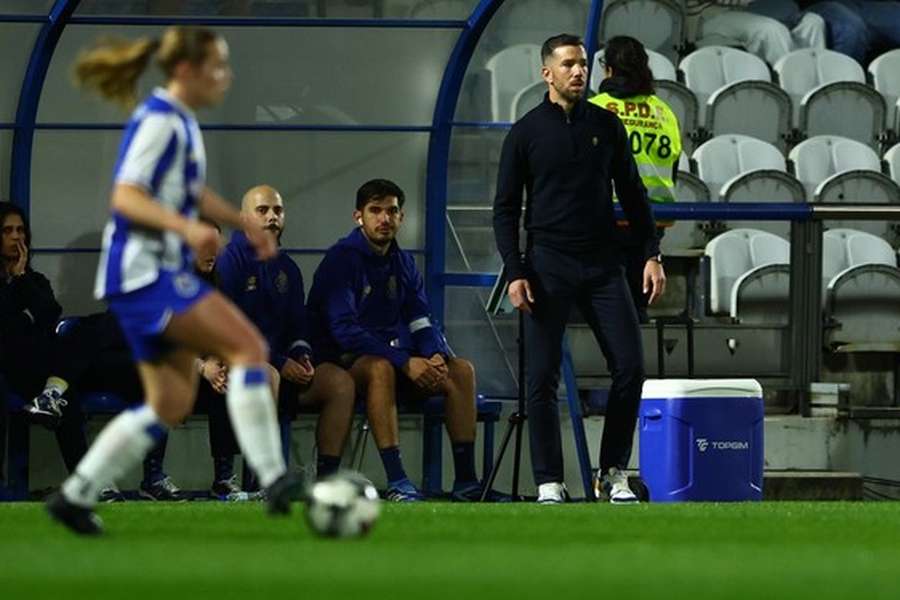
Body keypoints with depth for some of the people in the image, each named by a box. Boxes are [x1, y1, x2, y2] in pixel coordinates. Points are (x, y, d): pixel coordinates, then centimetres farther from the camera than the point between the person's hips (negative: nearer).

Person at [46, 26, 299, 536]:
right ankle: (274, 480, -23)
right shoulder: (160, 121, -13)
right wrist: (188, 228, -34)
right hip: (144, 272, -10)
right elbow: (126, 196, -22)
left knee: (171, 406, 10)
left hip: (163, 274, 10)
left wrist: (247, 225, 29)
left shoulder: (183, 124, 17)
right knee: (248, 346, -19)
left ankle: (75, 496, 13)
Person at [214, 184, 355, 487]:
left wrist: (301, 356, -1)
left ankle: (327, 475, -17)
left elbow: (298, 325, 23)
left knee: (340, 380, -14)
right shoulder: (228, 261, -6)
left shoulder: (287, 269, 18)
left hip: (284, 366, 7)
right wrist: (278, 363, -15)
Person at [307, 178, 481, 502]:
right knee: (381, 368, -39)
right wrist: (405, 362, -26)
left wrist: (436, 355, -15)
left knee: (461, 369, -15)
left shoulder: (404, 264, 13)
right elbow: (344, 329, -19)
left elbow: (421, 323, 10)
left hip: (397, 358, 7)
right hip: (347, 362, -7)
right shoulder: (341, 259, -9)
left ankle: (465, 479, -19)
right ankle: (396, 481, -45)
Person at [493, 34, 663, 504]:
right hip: (549, 267, -2)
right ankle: (549, 483, 4)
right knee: (542, 378, -3)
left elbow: (632, 194, 12)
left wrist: (651, 254, 3)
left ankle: (613, 473, 8)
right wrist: (514, 272, -9)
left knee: (630, 367, -5)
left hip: (603, 266, 3)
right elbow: (505, 207, 1)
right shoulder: (526, 132, 1)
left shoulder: (606, 126, 8)